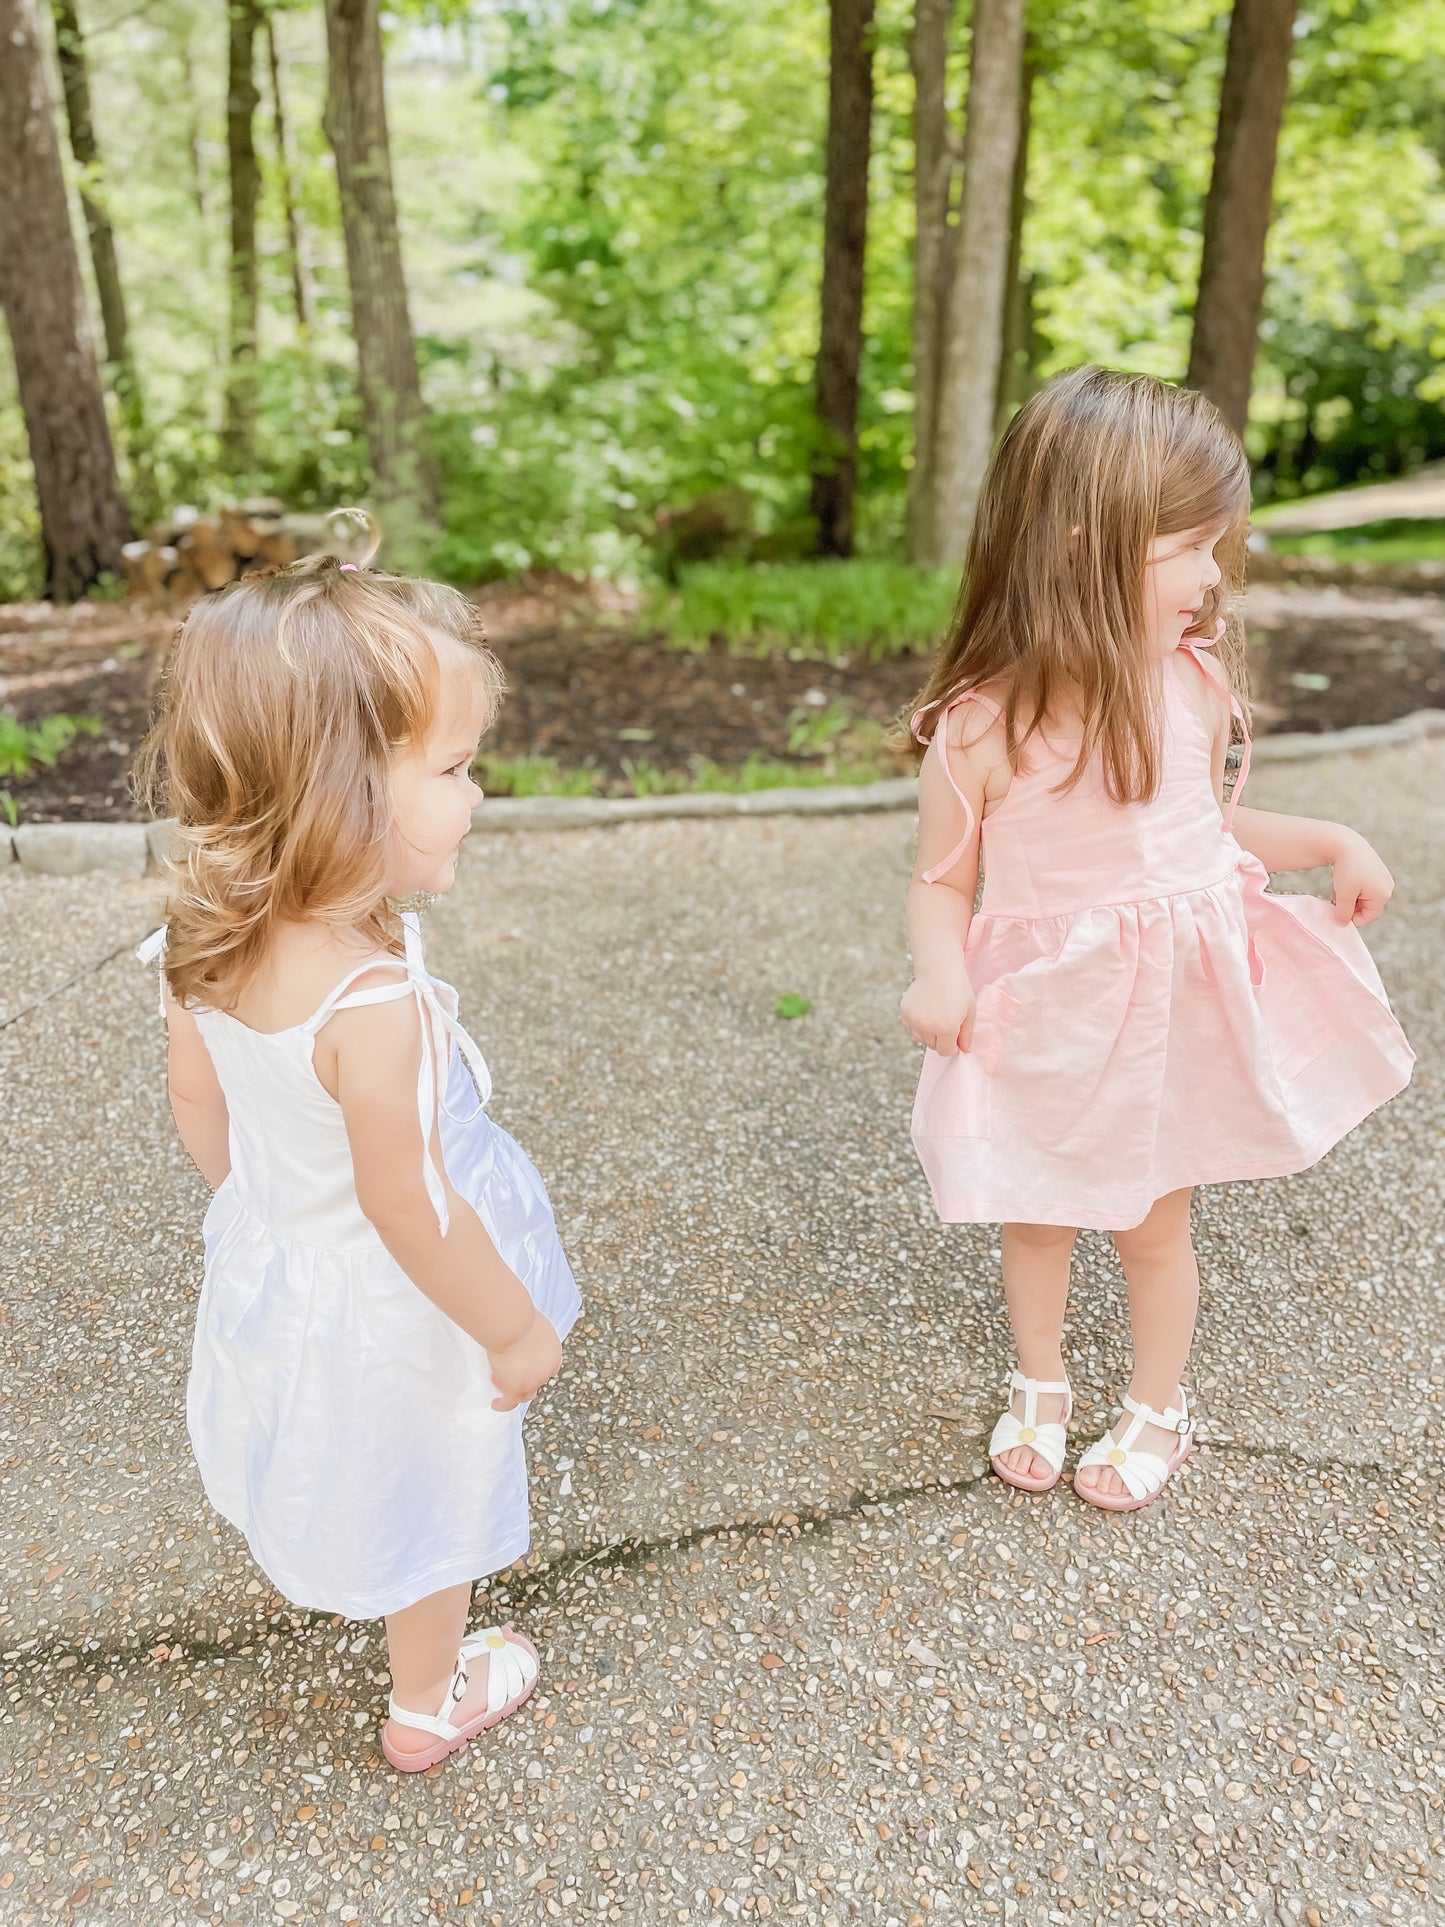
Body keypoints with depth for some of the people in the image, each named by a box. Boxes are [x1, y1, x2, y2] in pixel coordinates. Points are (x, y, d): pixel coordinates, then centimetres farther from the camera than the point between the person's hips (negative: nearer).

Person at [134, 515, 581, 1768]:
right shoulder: (373, 1003, -40)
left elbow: (198, 1106, -1)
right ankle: (428, 1702, 47)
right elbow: (406, 1206, -31)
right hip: (395, 1314, -7)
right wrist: (518, 1329, -16)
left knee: (333, 1466, 34)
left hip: (274, 1261, 7)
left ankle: (352, 1587, 65)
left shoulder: (207, 942, -16)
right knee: (433, 1504, 21)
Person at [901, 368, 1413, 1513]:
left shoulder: (1195, 682, -9)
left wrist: (1331, 841, -3)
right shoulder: (982, 727, -21)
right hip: (1045, 1024, -2)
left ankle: (1160, 1410, 43)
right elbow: (944, 880, -10)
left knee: (1155, 1222, 18)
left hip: (1174, 1009, 2)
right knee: (1036, 1215, 18)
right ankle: (1040, 1385, 46)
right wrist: (939, 978, -28)